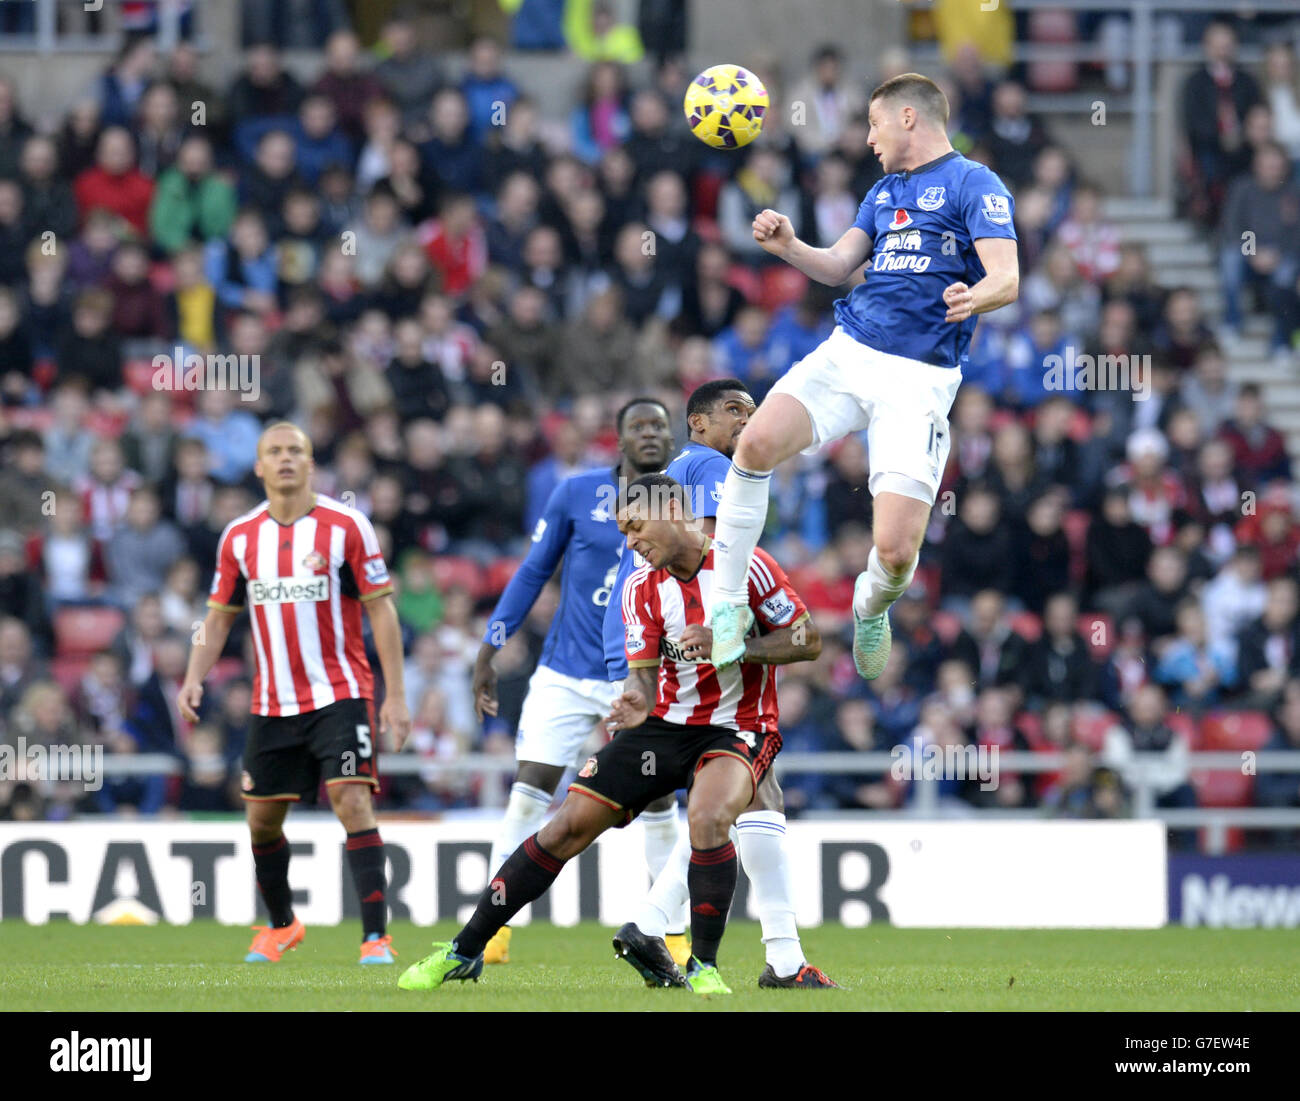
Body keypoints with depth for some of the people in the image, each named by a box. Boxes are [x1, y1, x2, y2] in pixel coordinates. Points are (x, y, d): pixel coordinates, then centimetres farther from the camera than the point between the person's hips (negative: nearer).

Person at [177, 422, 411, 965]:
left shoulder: (346, 526, -5)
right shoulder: (239, 537, 6)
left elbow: (381, 610, -4)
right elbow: (220, 616, 14)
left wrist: (395, 694, -9)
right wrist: (194, 678, -2)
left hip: (339, 695, -4)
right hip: (272, 705, 4)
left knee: (353, 802, -18)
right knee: (262, 819, 8)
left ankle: (376, 936, -19)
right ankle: (281, 926, 31)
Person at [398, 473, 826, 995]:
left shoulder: (743, 566, -13)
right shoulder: (640, 588, 1)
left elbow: (808, 640, -11)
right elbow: (643, 676, -2)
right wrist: (635, 703, -27)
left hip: (734, 731, -4)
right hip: (664, 726, 4)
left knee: (707, 819, -35)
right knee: (569, 825, -4)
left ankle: (703, 967, -20)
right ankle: (464, 952, 5)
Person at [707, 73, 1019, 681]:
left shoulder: (974, 185, -1)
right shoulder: (883, 191, 22)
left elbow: (1007, 278, -12)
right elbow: (838, 266, 19)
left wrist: (975, 296, -35)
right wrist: (789, 247, -2)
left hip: (920, 377, -6)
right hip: (847, 354, 6)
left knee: (896, 550, -16)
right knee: (757, 441, -21)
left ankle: (870, 609, 21)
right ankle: (728, 606, -8)